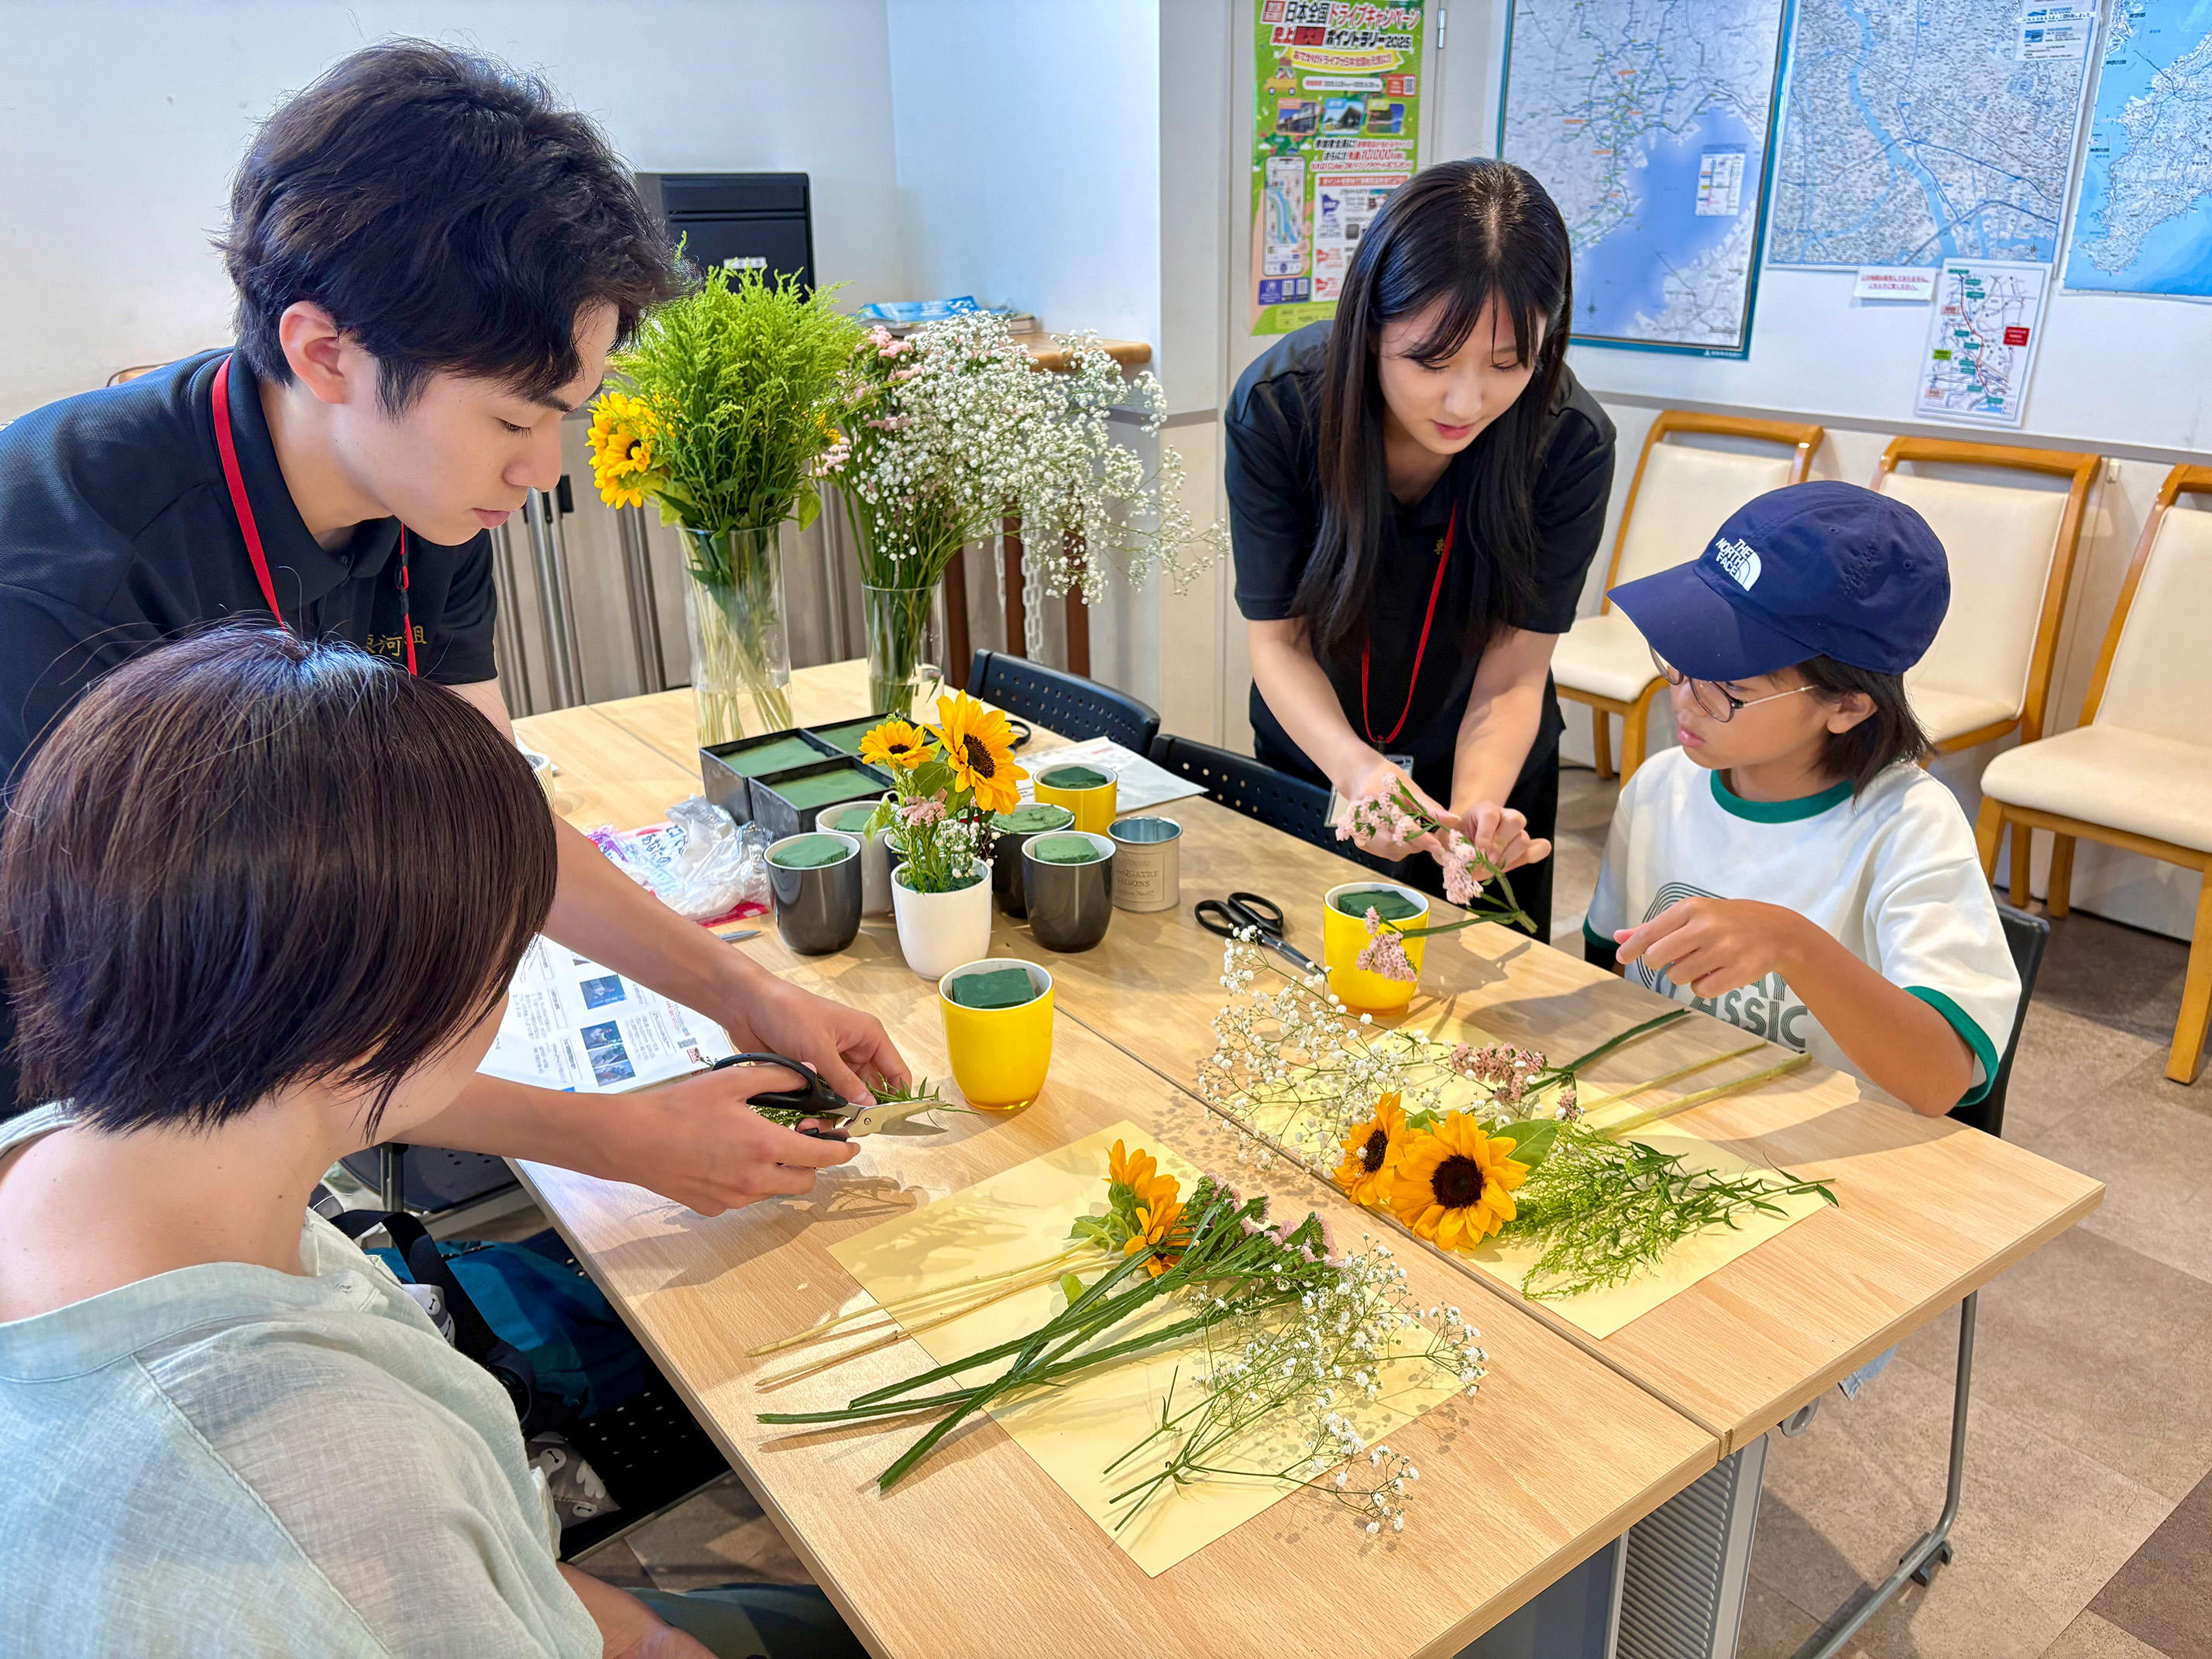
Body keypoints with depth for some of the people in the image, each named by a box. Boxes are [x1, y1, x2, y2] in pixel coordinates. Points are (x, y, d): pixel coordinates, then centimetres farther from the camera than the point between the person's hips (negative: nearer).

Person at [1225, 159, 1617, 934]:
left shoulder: (1571, 442, -27)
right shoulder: (1277, 405, -28)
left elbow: (1514, 671, -24)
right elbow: (1277, 637, -23)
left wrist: (1474, 813, -43)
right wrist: (1357, 770, -41)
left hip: (1490, 767, 0)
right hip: (1314, 759, 0)